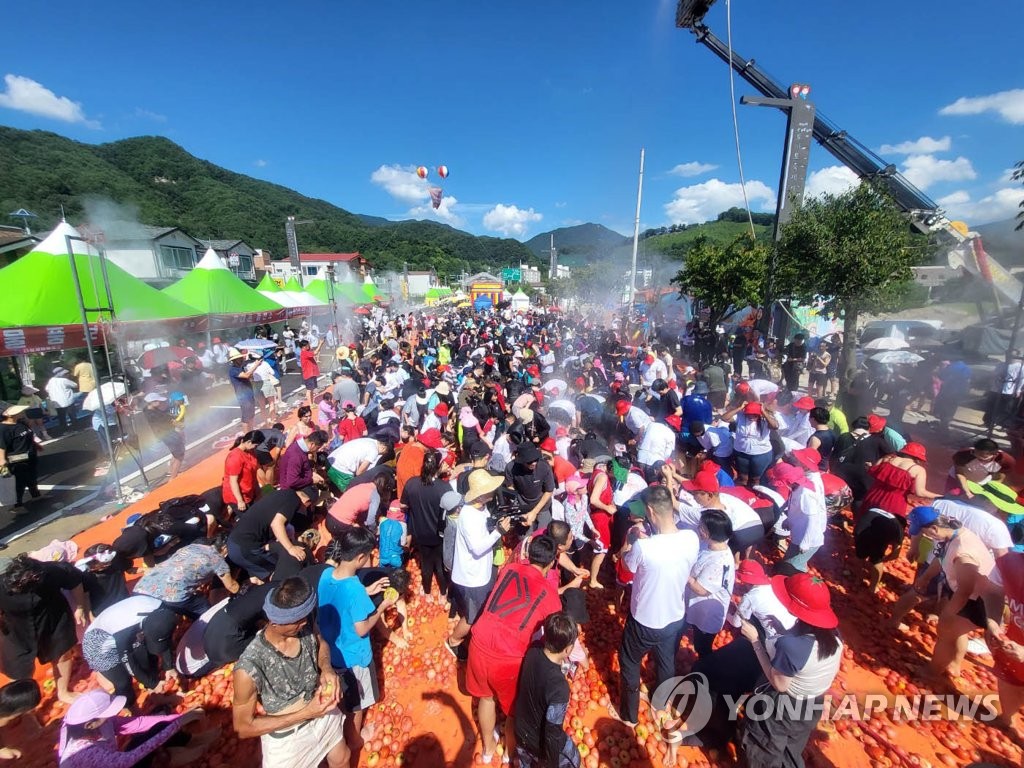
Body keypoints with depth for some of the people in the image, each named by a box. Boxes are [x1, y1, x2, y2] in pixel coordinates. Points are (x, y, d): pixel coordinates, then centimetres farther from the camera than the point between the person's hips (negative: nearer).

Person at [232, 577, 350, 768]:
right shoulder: (249, 668, -35)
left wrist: (327, 668, -21)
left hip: (325, 714, 4)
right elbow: (243, 728, -21)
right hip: (287, 739, -4)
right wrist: (304, 714, -26)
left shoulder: (305, 624, -23)